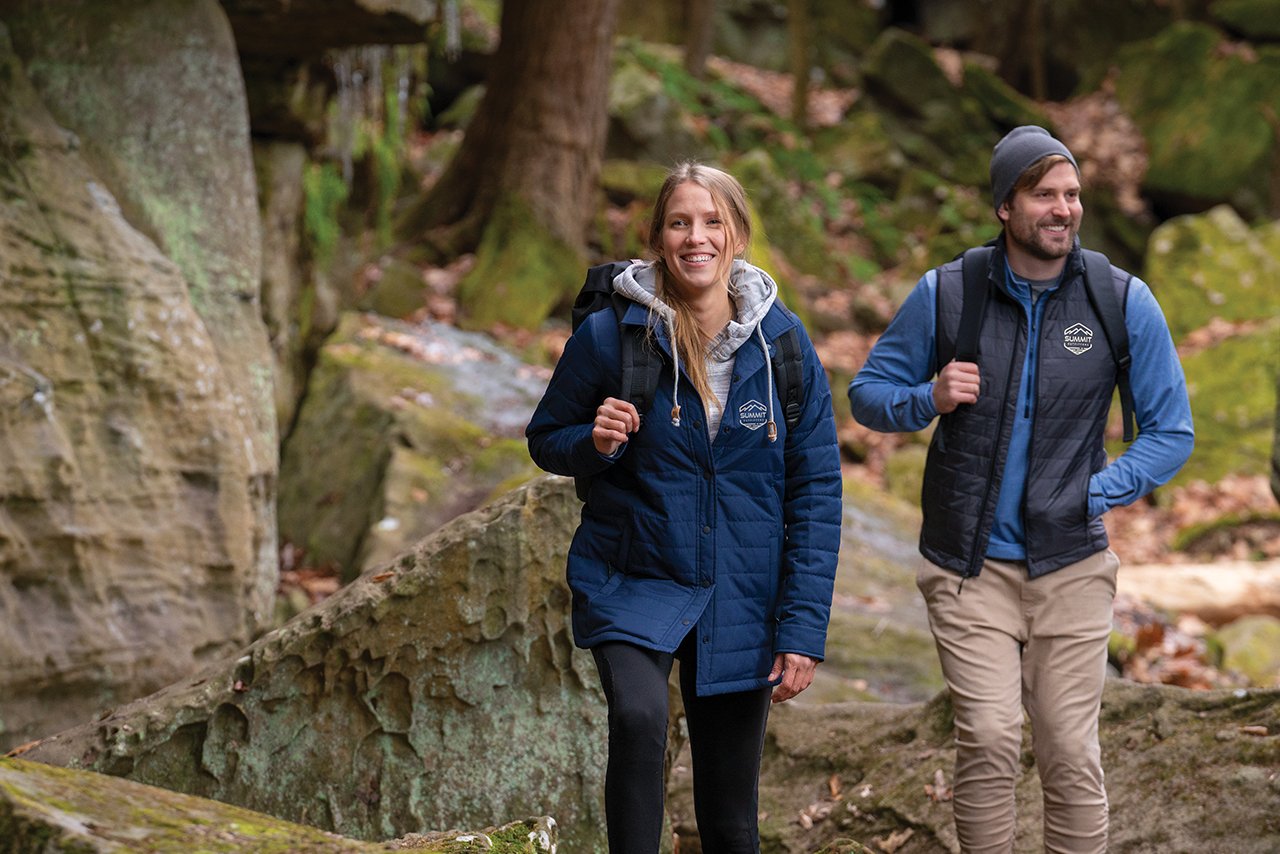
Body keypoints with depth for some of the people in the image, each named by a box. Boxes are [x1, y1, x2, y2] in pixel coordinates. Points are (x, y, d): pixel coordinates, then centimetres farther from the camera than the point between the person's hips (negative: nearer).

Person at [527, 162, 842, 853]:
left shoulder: (783, 342, -4)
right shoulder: (609, 335, -8)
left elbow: (816, 490, -2)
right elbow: (545, 439, 7)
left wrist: (803, 628, -8)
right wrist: (596, 443, -17)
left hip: (739, 600, 2)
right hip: (634, 582, -2)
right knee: (637, 719, -33)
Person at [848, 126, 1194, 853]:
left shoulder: (1124, 302, -2)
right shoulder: (945, 293, -2)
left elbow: (1172, 433, 4)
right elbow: (868, 392, 9)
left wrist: (1097, 494, -8)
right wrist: (928, 399, -12)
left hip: (1072, 567, 1)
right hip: (970, 567, -1)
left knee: (1072, 753, 0)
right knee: (990, 739, -13)